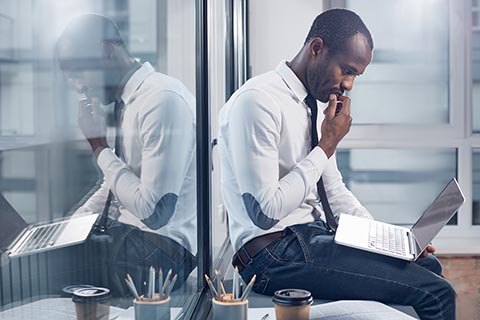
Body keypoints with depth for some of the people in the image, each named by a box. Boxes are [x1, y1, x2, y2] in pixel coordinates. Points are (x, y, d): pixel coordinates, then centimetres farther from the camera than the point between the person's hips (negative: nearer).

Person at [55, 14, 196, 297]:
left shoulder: (162, 100, -20)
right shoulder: (128, 100, 8)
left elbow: (153, 212, -23)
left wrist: (100, 147, -15)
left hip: (161, 248, -9)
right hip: (131, 233, 9)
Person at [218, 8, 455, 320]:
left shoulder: (314, 108, 13)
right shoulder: (257, 101, -16)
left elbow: (335, 192, 20)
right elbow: (265, 212, -22)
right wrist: (327, 146, -15)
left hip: (314, 236, 10)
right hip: (275, 253, -9)